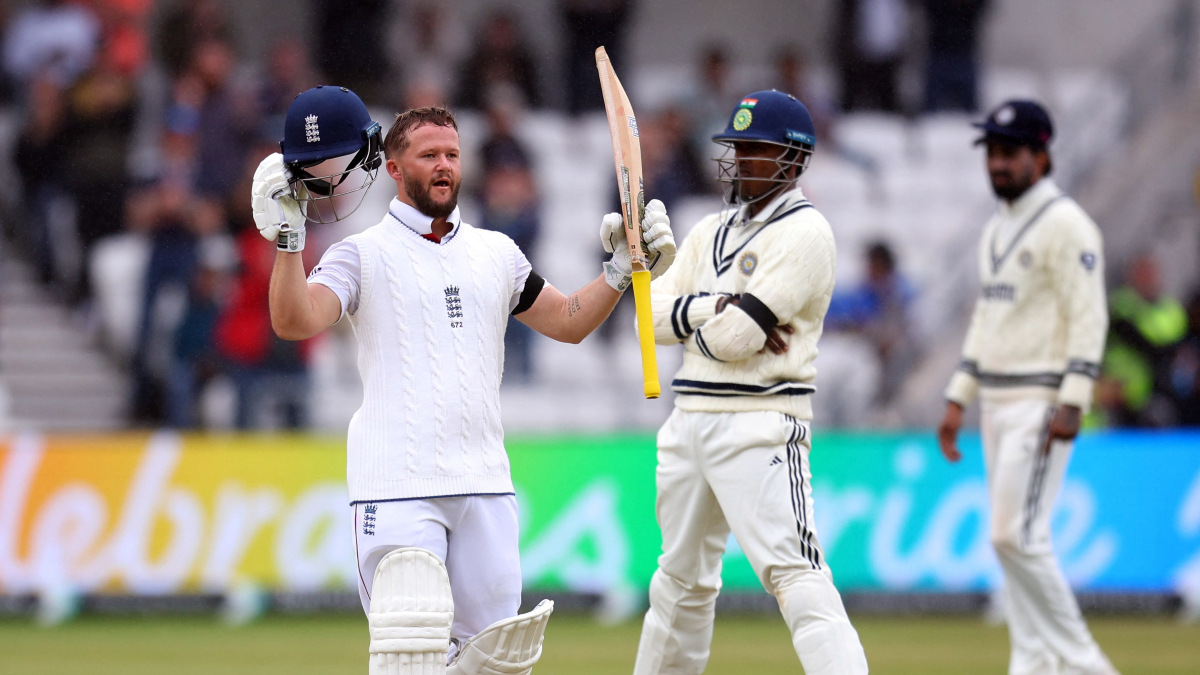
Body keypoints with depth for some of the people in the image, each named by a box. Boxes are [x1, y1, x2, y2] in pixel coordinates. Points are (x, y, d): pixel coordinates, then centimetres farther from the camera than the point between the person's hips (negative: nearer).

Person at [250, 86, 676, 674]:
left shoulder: (495, 253, 16)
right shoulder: (362, 255, 2)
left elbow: (568, 322, 24)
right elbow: (295, 321, -14)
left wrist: (623, 270, 11)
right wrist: (288, 233, -24)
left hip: (485, 488, 5)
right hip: (396, 486, -5)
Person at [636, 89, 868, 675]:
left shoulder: (803, 232, -9)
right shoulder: (712, 231, 17)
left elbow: (734, 338, -17)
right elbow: (655, 314, 6)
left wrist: (695, 318, 3)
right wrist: (717, 308, -10)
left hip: (761, 424, -8)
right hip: (690, 421, 8)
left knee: (793, 574, -20)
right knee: (681, 580, 18)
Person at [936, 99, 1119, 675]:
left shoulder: (1066, 225, -10)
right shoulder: (996, 230, 17)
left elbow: (1088, 317, -16)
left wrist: (1072, 403, -23)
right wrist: (958, 399, 17)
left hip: (1042, 403, -9)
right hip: (997, 404, 9)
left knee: (1017, 535, -14)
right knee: (1010, 537, 6)